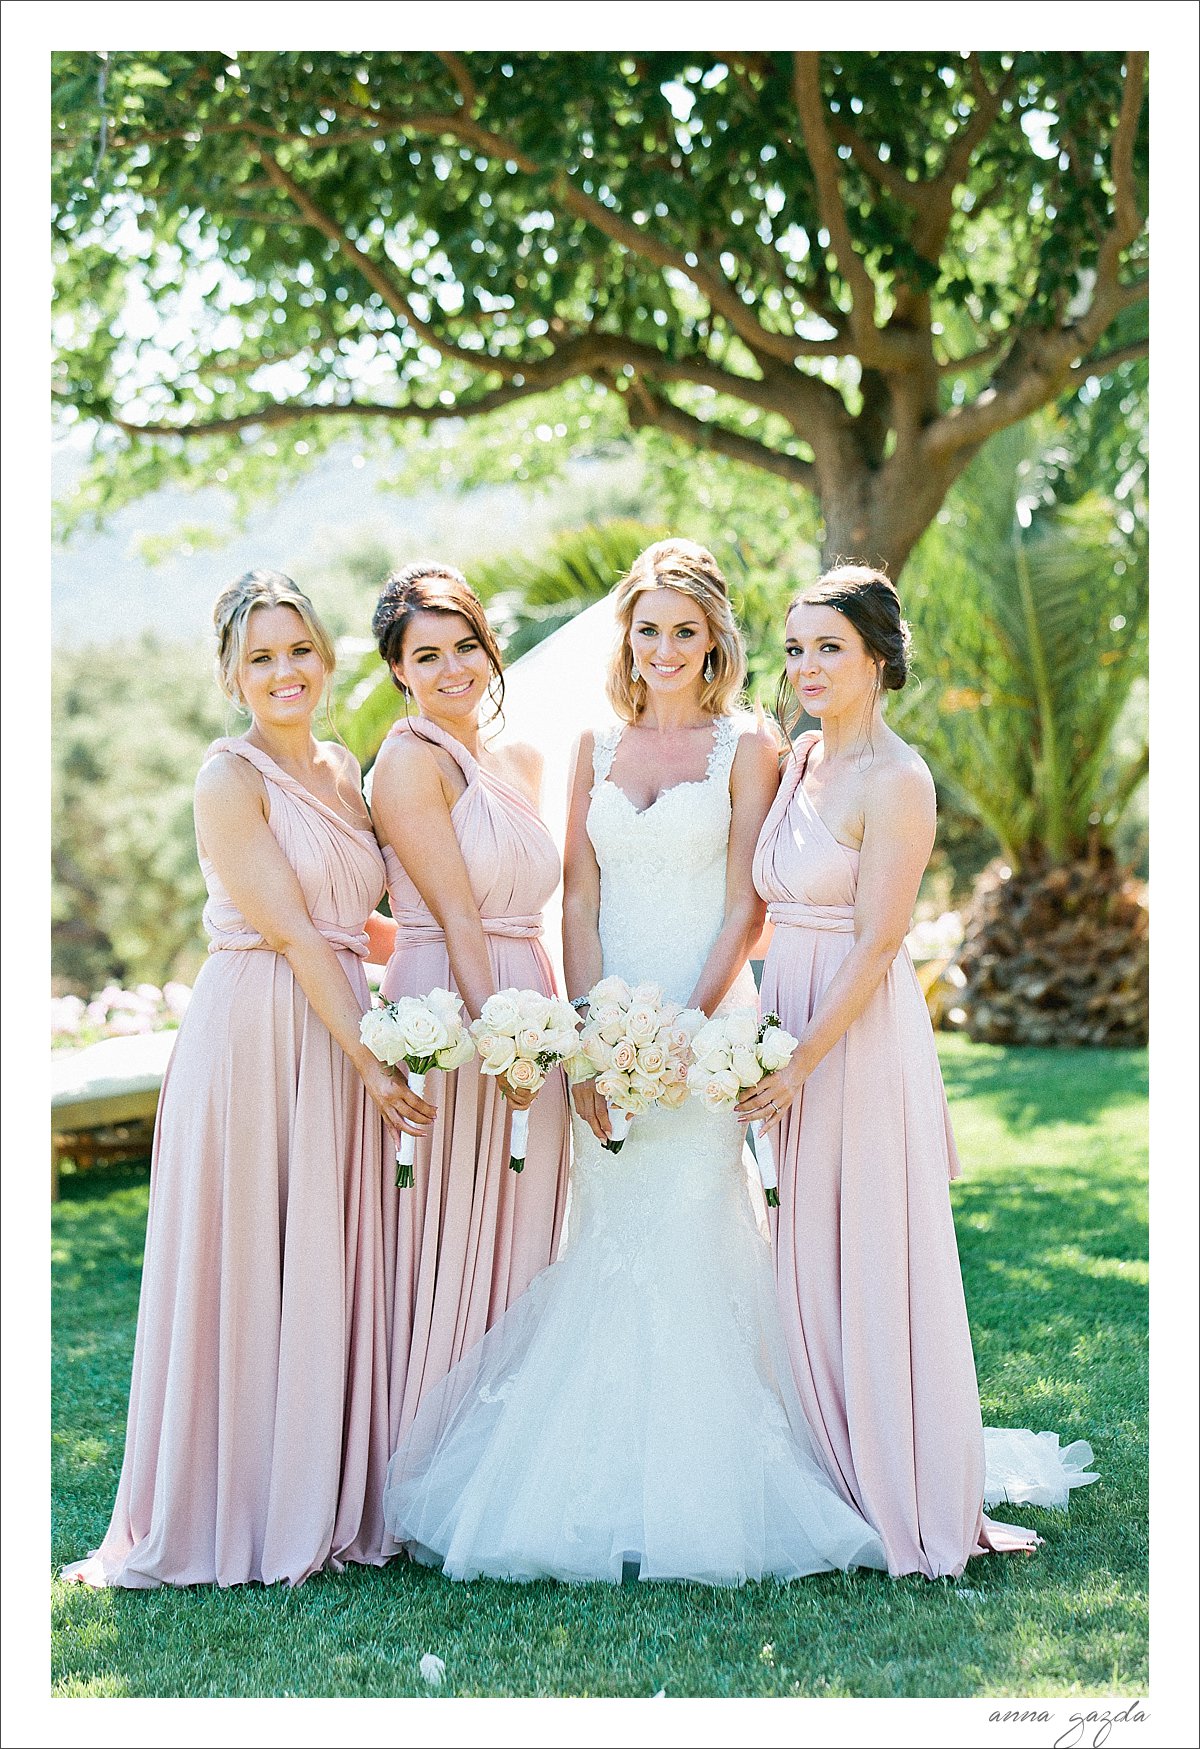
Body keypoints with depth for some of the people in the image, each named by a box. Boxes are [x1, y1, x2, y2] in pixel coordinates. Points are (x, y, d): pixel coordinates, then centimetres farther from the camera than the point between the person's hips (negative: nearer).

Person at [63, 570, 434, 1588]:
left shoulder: (340, 770, 14)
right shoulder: (231, 777, -9)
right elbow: (293, 933, -15)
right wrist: (372, 1060, -17)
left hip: (341, 1037, 7)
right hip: (254, 1034, -7)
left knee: (329, 1271, 10)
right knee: (245, 1276, -1)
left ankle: (324, 1504, 21)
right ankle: (230, 1515, 11)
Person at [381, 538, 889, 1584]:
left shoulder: (746, 747, 2)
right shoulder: (597, 749, 12)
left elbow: (744, 908, -4)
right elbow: (579, 901, 7)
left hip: (708, 1023, -3)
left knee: (688, 1235, -9)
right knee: (609, 1242, 2)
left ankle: (693, 1493, 1)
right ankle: (604, 1488, 10)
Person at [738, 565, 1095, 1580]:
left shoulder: (895, 781, -13)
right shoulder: (798, 761, 10)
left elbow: (875, 944, -17)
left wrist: (801, 1061, -18)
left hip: (863, 1037, -8)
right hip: (789, 1025, 8)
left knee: (873, 1265, -1)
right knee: (807, 1262, 13)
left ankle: (923, 1503, 12)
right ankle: (837, 1473, 26)